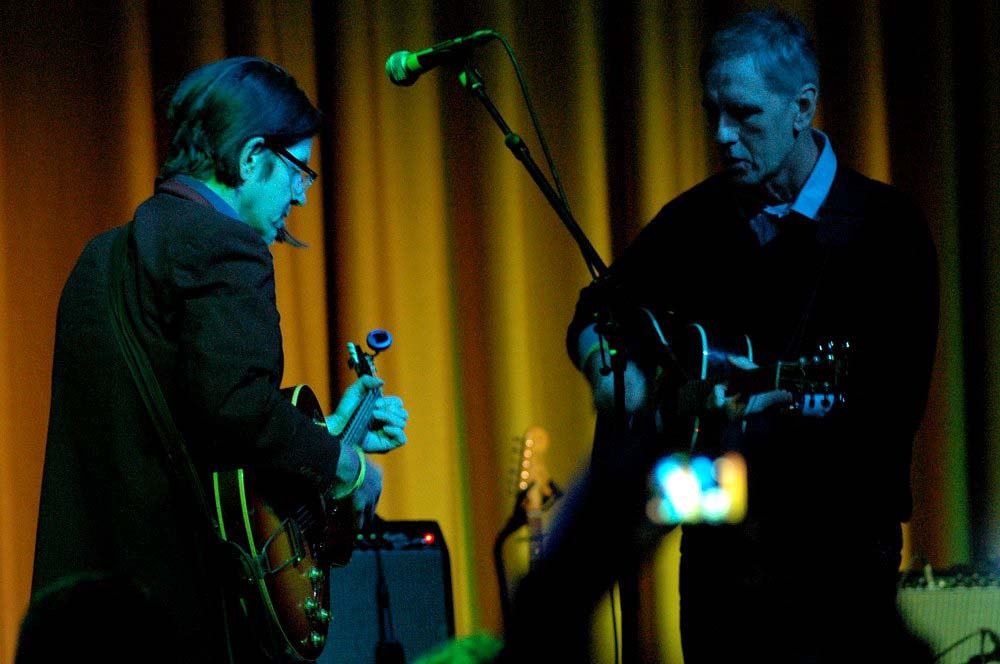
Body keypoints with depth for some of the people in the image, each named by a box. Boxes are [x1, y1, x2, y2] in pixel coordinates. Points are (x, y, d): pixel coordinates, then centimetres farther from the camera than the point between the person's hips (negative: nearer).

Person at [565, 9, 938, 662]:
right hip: (718, 538, 4)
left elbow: (894, 409, -16)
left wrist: (761, 410, -26)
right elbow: (596, 310, 21)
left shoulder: (887, 226, -8)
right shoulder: (699, 215, 6)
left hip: (838, 541, -4)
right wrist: (609, 364, -1)